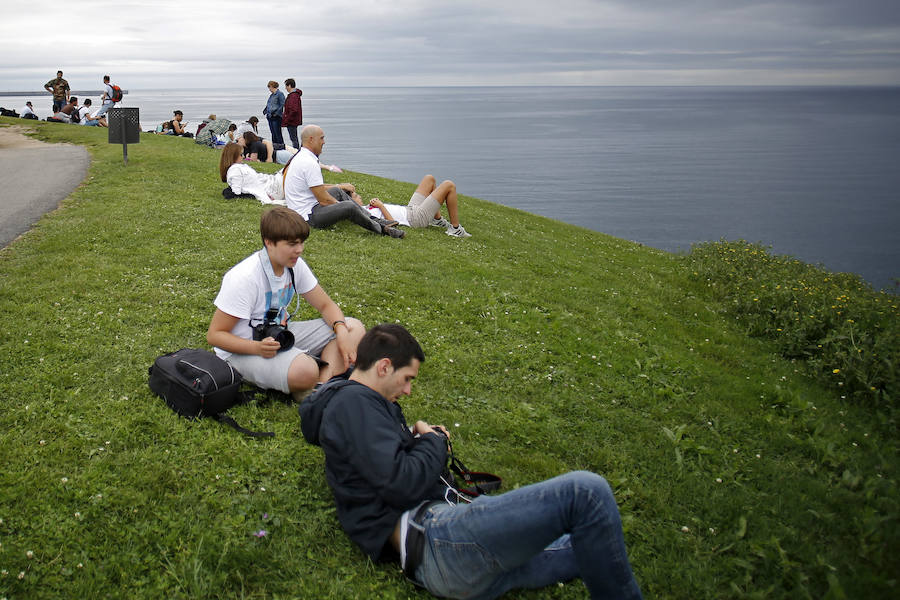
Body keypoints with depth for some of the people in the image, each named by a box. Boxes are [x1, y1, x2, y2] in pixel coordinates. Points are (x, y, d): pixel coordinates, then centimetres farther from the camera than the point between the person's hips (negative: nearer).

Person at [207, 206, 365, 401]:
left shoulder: (294, 265, -2)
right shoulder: (244, 277, -23)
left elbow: (325, 305, 7)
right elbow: (214, 334, -20)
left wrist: (342, 332, -15)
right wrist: (257, 348, -36)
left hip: (281, 333, 8)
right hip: (243, 349, -8)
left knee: (354, 328, -5)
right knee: (305, 370, -39)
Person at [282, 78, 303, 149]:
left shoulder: (293, 96, -20)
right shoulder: (296, 94, 12)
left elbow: (293, 110, -28)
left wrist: (286, 120, -20)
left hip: (291, 122, -11)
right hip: (295, 121, 11)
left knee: (293, 139, -6)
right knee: (295, 138, 18)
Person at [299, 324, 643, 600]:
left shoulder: (356, 402, 28)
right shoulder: (354, 401, -5)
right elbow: (402, 483, -17)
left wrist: (417, 440, 15)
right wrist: (432, 441, 1)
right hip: (432, 534, -11)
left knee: (585, 547, 12)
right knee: (585, 492, -21)